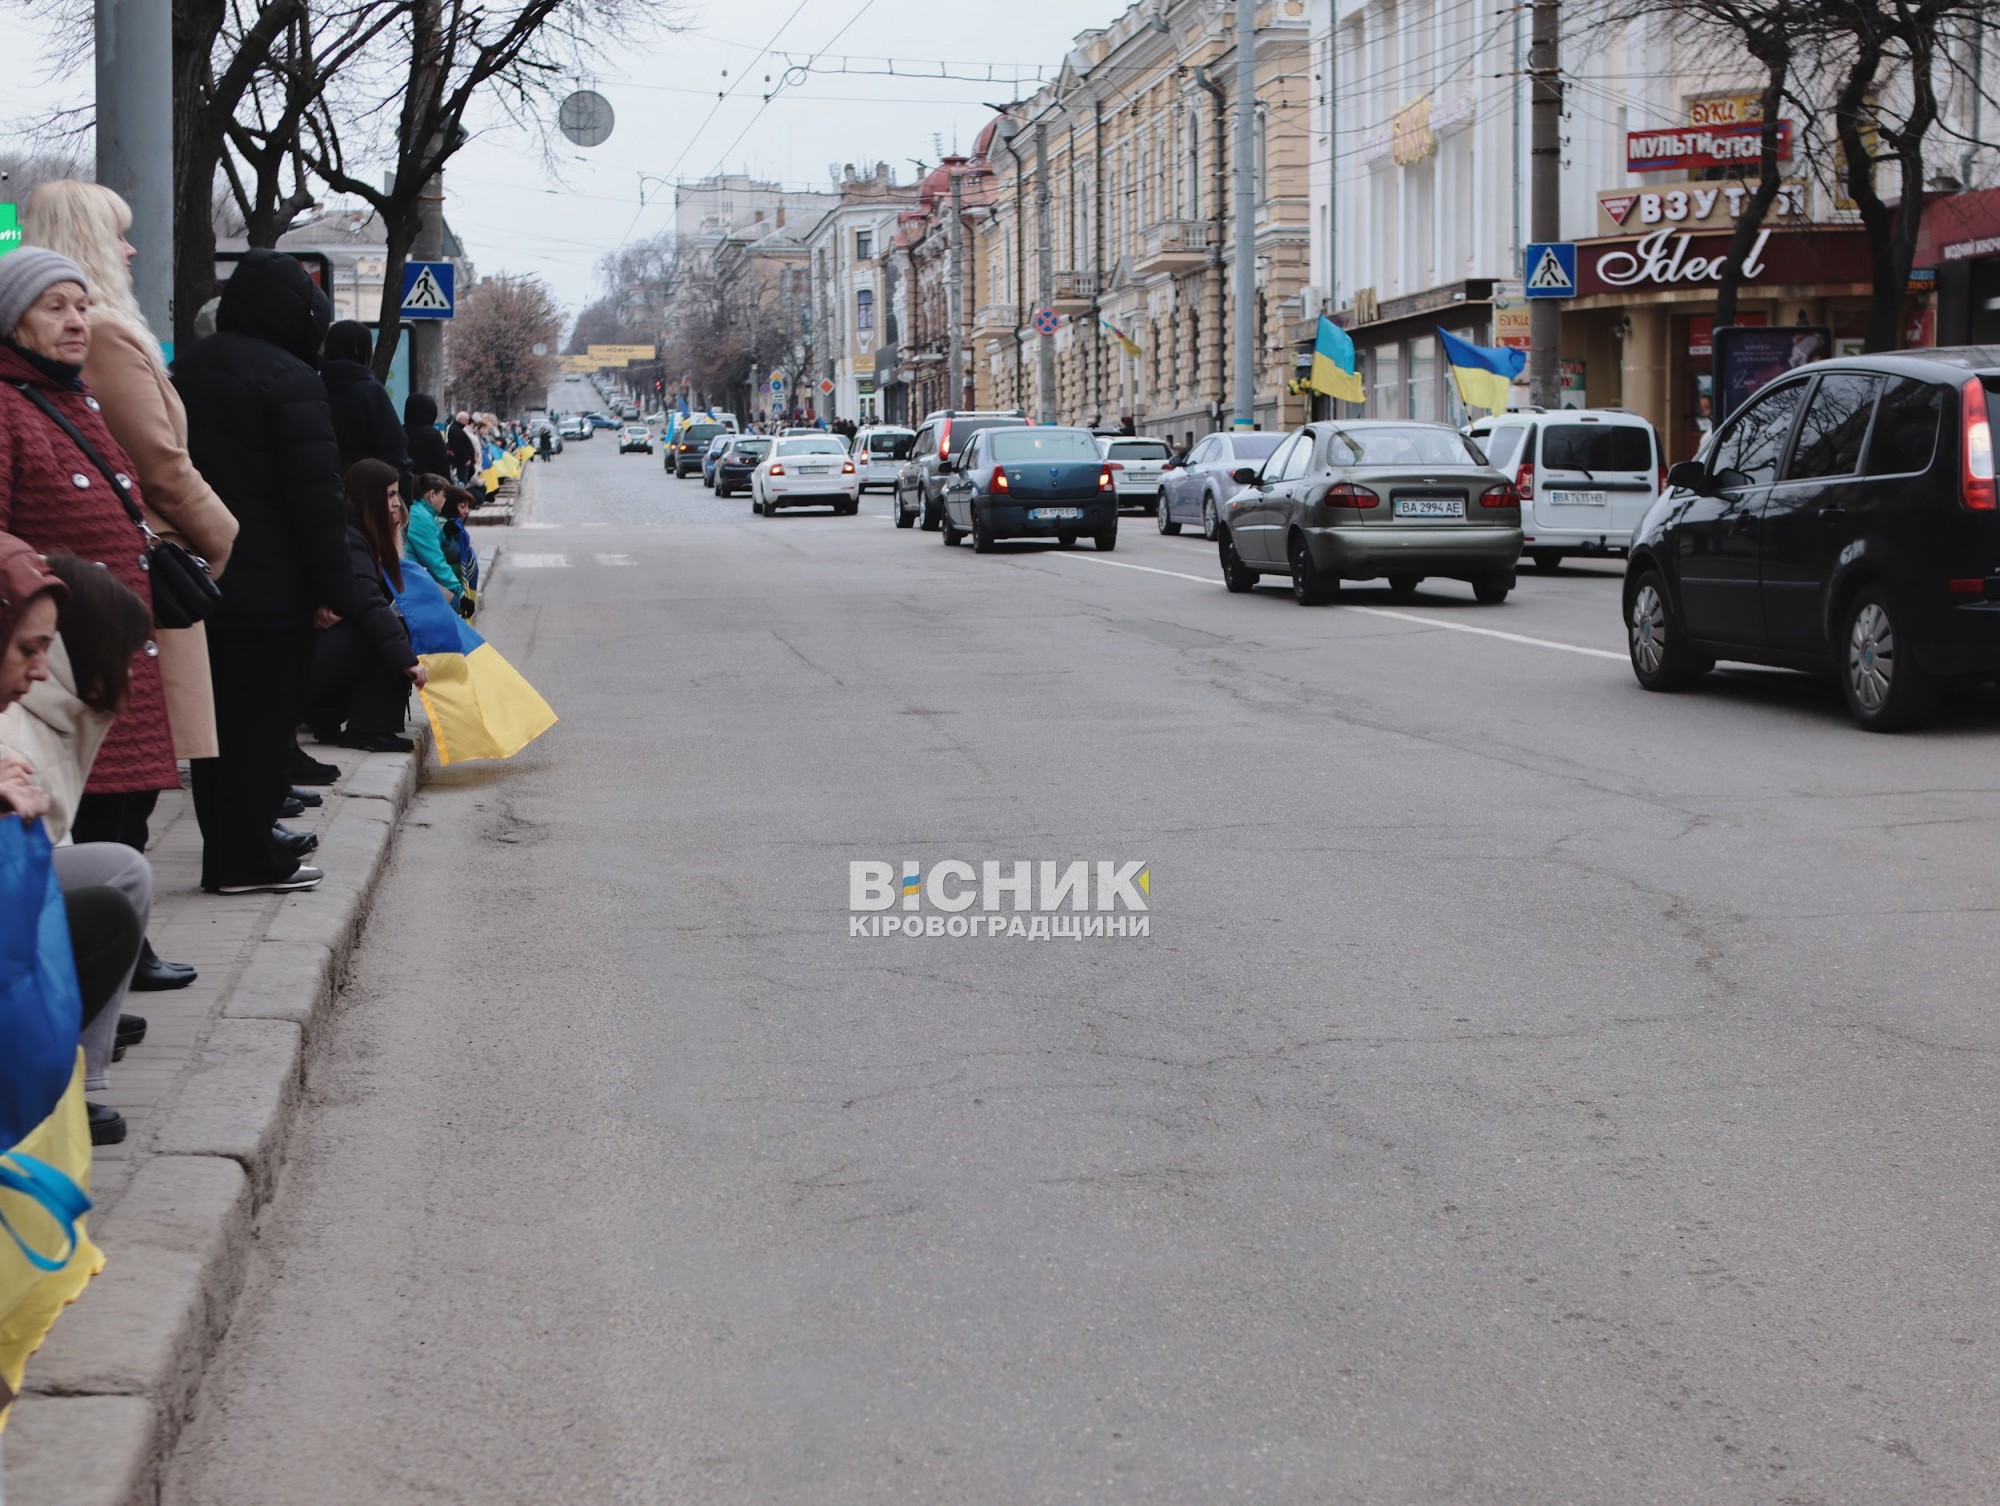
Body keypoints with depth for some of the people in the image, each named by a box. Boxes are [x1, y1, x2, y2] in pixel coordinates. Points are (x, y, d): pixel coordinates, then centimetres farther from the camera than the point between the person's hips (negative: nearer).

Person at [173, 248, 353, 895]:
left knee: (217, 718, 13)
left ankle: (228, 849, 20)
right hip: (270, 591, -7)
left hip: (198, 585, 7)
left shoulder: (183, 373, 12)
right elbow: (316, 495, -17)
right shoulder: (289, 379, -14)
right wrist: (333, 589, -13)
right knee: (262, 721, -1)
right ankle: (252, 860, 2)